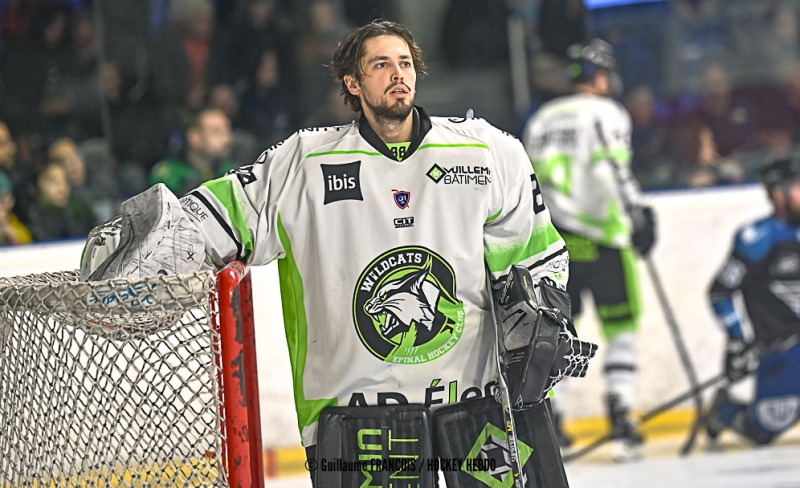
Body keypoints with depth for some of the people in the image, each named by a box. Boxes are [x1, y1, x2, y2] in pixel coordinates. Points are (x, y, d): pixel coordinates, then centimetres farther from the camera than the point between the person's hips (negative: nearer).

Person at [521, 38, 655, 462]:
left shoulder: (541, 118, 17)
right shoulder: (606, 113, -2)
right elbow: (613, 168, -18)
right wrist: (636, 214, -20)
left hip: (551, 238, 5)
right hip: (599, 239, -5)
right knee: (621, 326, 3)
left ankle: (550, 420, 7)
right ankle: (620, 415, -8)